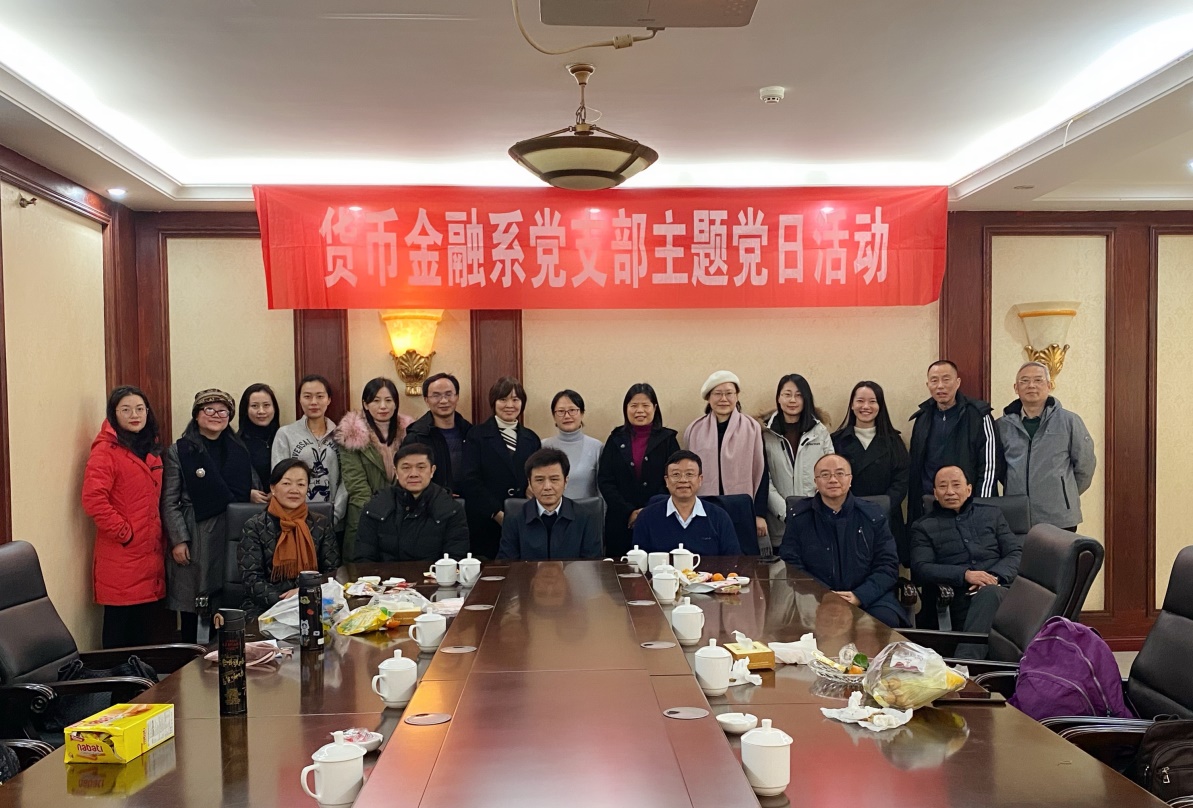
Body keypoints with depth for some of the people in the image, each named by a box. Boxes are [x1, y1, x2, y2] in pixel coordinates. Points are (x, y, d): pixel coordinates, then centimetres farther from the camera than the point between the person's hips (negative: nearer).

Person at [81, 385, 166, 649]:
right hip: (120, 557, -7)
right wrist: (124, 533, -15)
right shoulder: (105, 451, -9)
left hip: (149, 554, 7)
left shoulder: (151, 450, 15)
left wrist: (159, 539, 13)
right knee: (119, 630, 1)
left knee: (142, 630, 13)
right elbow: (93, 500, -20)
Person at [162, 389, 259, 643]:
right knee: (193, 612, 0)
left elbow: (255, 489, 21)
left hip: (234, 536, 3)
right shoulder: (179, 451, 3)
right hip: (195, 540, -3)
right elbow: (169, 502, -1)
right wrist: (178, 540, -9)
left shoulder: (239, 450, 14)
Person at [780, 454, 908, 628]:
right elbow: (790, 564, 3)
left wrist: (859, 596, -12)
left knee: (886, 620, -31)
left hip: (869, 598, 1)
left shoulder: (873, 515, 9)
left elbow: (888, 565, 5)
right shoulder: (799, 518, 8)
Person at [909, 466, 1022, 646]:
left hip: (995, 589, 2)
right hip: (955, 597, -2)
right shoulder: (923, 527, 17)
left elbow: (1016, 552, 15)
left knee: (988, 592, -36)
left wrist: (995, 576, -8)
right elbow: (920, 569, 2)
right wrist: (965, 574, -13)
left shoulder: (992, 514, 25)